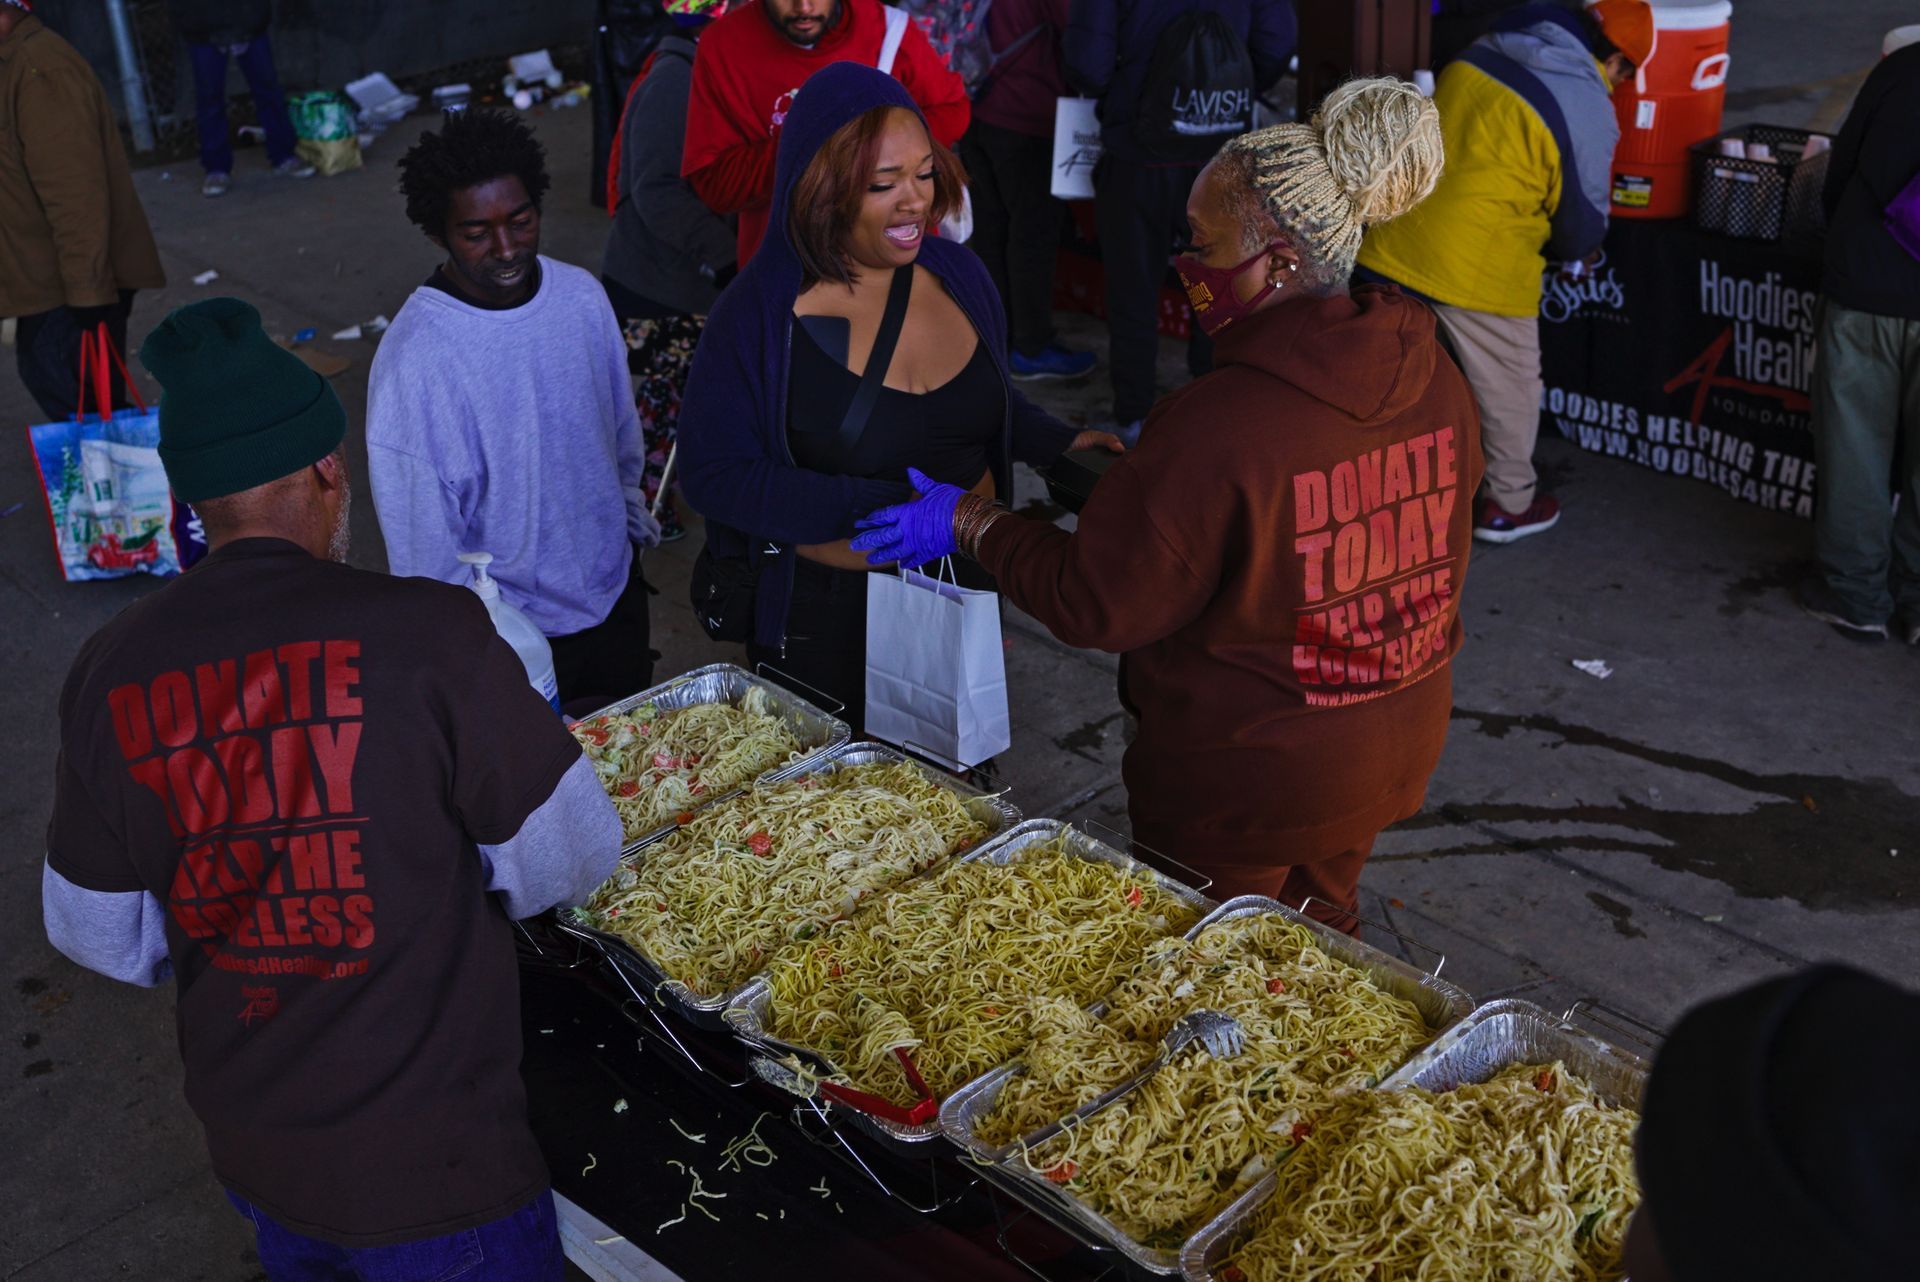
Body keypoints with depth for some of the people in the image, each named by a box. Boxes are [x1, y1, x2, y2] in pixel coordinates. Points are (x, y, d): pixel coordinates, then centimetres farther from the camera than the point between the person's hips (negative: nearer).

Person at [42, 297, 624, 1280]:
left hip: (250, 1155, 5)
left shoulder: (109, 673, -9)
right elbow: (572, 858, -13)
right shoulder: (428, 634, -22)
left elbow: (99, 936, 3)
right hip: (433, 1166, -5)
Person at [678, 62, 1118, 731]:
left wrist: (1061, 444, -7)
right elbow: (715, 474, -19)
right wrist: (881, 508, -28)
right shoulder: (762, 311, -17)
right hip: (826, 618, -4)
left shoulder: (956, 272, -2)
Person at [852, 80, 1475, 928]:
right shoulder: (1436, 380, -9)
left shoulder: (1218, 428, -31)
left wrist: (968, 523, -8)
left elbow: (1097, 604, -22)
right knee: (1321, 930, 30)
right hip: (1398, 751, 7)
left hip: (1247, 784, -7)